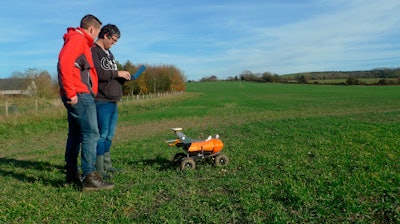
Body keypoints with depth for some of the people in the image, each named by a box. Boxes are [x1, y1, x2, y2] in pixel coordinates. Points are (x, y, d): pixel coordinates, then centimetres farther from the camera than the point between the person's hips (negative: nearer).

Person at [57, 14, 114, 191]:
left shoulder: (80, 41, 24)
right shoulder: (78, 39, -7)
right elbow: (65, 64, -21)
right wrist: (71, 92, -21)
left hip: (78, 96, 10)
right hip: (79, 95, -10)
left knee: (75, 135, 12)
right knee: (91, 134, -11)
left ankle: (72, 175, 20)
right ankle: (89, 177, -10)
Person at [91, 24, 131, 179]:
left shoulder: (109, 53, 23)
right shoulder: (93, 50, -7)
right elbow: (97, 73, -21)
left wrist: (124, 78, 6)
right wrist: (117, 73, -14)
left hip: (113, 101, 9)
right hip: (102, 101, -9)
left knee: (110, 134, 12)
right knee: (102, 134, -7)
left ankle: (106, 164, 21)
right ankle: (99, 169, 1)